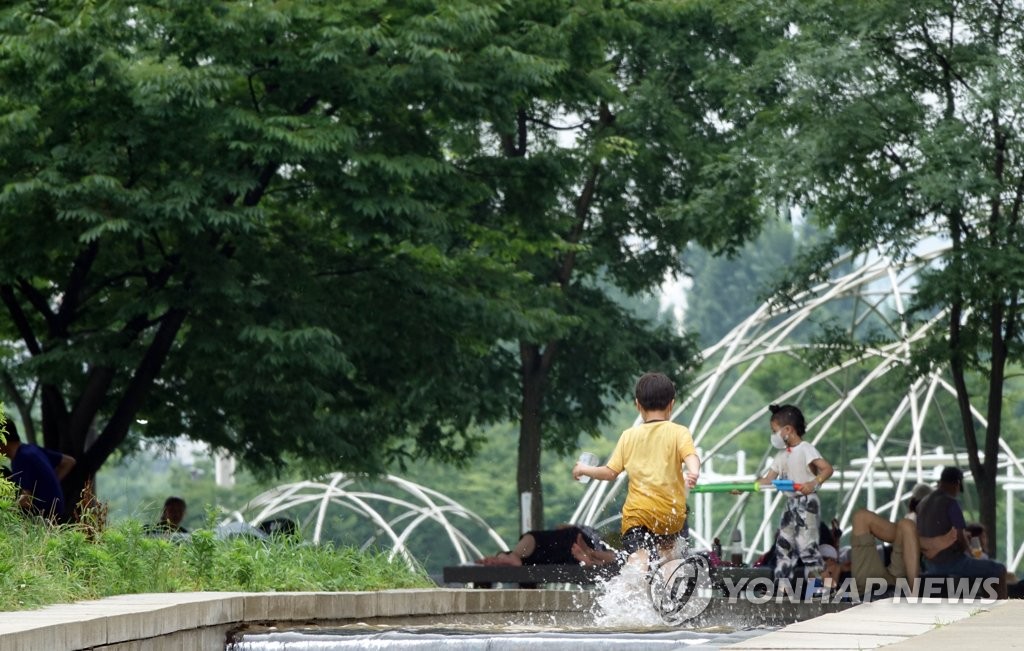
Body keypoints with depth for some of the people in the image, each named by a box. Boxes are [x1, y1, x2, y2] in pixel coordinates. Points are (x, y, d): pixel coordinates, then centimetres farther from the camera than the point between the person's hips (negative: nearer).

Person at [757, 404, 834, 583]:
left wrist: (814, 483, -38)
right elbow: (768, 480, 14)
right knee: (783, 545, 8)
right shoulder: (782, 455, 14)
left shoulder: (805, 449, -11)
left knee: (807, 545, -13)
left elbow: (827, 468, -22)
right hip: (791, 503, 9)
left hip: (806, 503, -9)